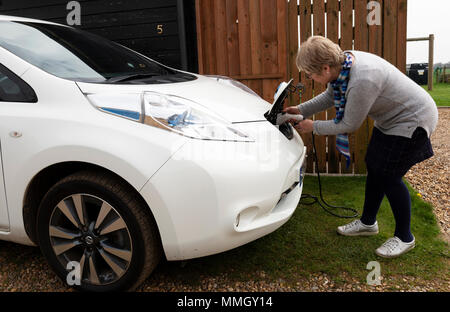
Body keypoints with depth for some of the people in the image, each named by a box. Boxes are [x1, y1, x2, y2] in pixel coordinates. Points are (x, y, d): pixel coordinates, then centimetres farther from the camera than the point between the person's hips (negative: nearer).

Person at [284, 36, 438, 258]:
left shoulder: (362, 80, -37)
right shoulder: (342, 64, -9)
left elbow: (350, 125, -25)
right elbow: (330, 96, 9)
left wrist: (313, 127, -14)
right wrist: (301, 110, -2)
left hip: (412, 120, -9)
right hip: (390, 120, 9)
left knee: (389, 176, -8)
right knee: (374, 168, 12)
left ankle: (404, 237, 11)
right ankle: (368, 223, 29)